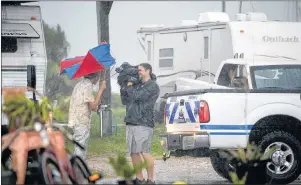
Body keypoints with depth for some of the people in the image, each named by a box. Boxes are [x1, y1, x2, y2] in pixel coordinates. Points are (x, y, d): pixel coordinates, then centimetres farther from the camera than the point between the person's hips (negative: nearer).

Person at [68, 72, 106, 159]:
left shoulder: (80, 84, 17)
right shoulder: (88, 86, -13)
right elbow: (93, 106, -17)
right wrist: (101, 89, -13)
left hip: (75, 121, 10)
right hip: (82, 123, -10)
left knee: (79, 150, 16)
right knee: (80, 150, -8)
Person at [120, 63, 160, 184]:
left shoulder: (153, 86, -2)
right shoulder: (138, 85, 19)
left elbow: (137, 96, -15)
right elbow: (125, 101, 20)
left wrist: (129, 86, 0)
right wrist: (123, 88, 7)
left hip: (144, 124, -7)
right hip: (131, 123, 7)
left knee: (145, 152, -11)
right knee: (134, 152, 5)